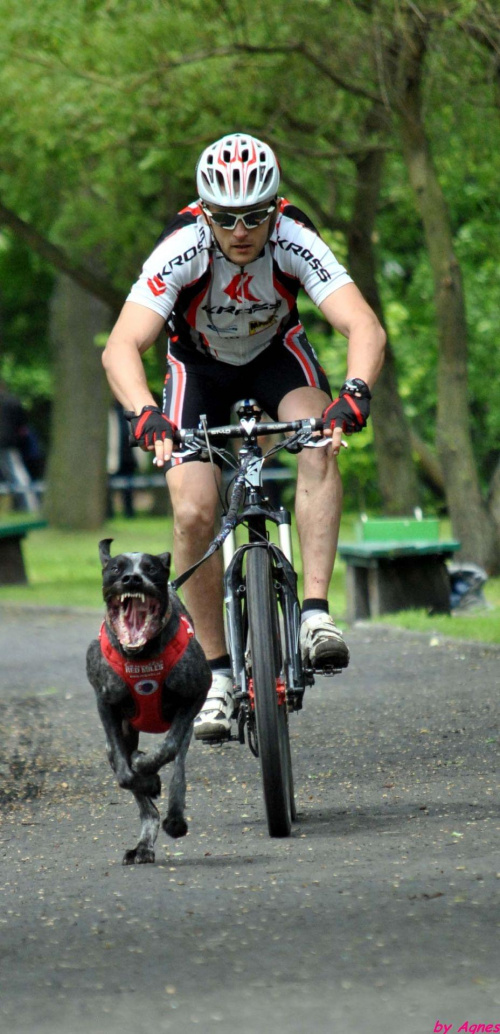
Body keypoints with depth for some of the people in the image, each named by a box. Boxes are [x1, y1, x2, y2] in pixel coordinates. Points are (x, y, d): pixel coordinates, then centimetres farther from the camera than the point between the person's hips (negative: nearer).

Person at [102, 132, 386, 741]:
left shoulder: (294, 241, -32)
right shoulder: (182, 251, -34)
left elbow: (365, 328, -41)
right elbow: (121, 347, -42)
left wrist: (354, 394, -60)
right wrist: (145, 415, -60)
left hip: (276, 353, 0)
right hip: (200, 365, 0)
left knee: (320, 445, -31)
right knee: (193, 513, -17)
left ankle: (316, 613, -30)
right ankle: (218, 673, -2)